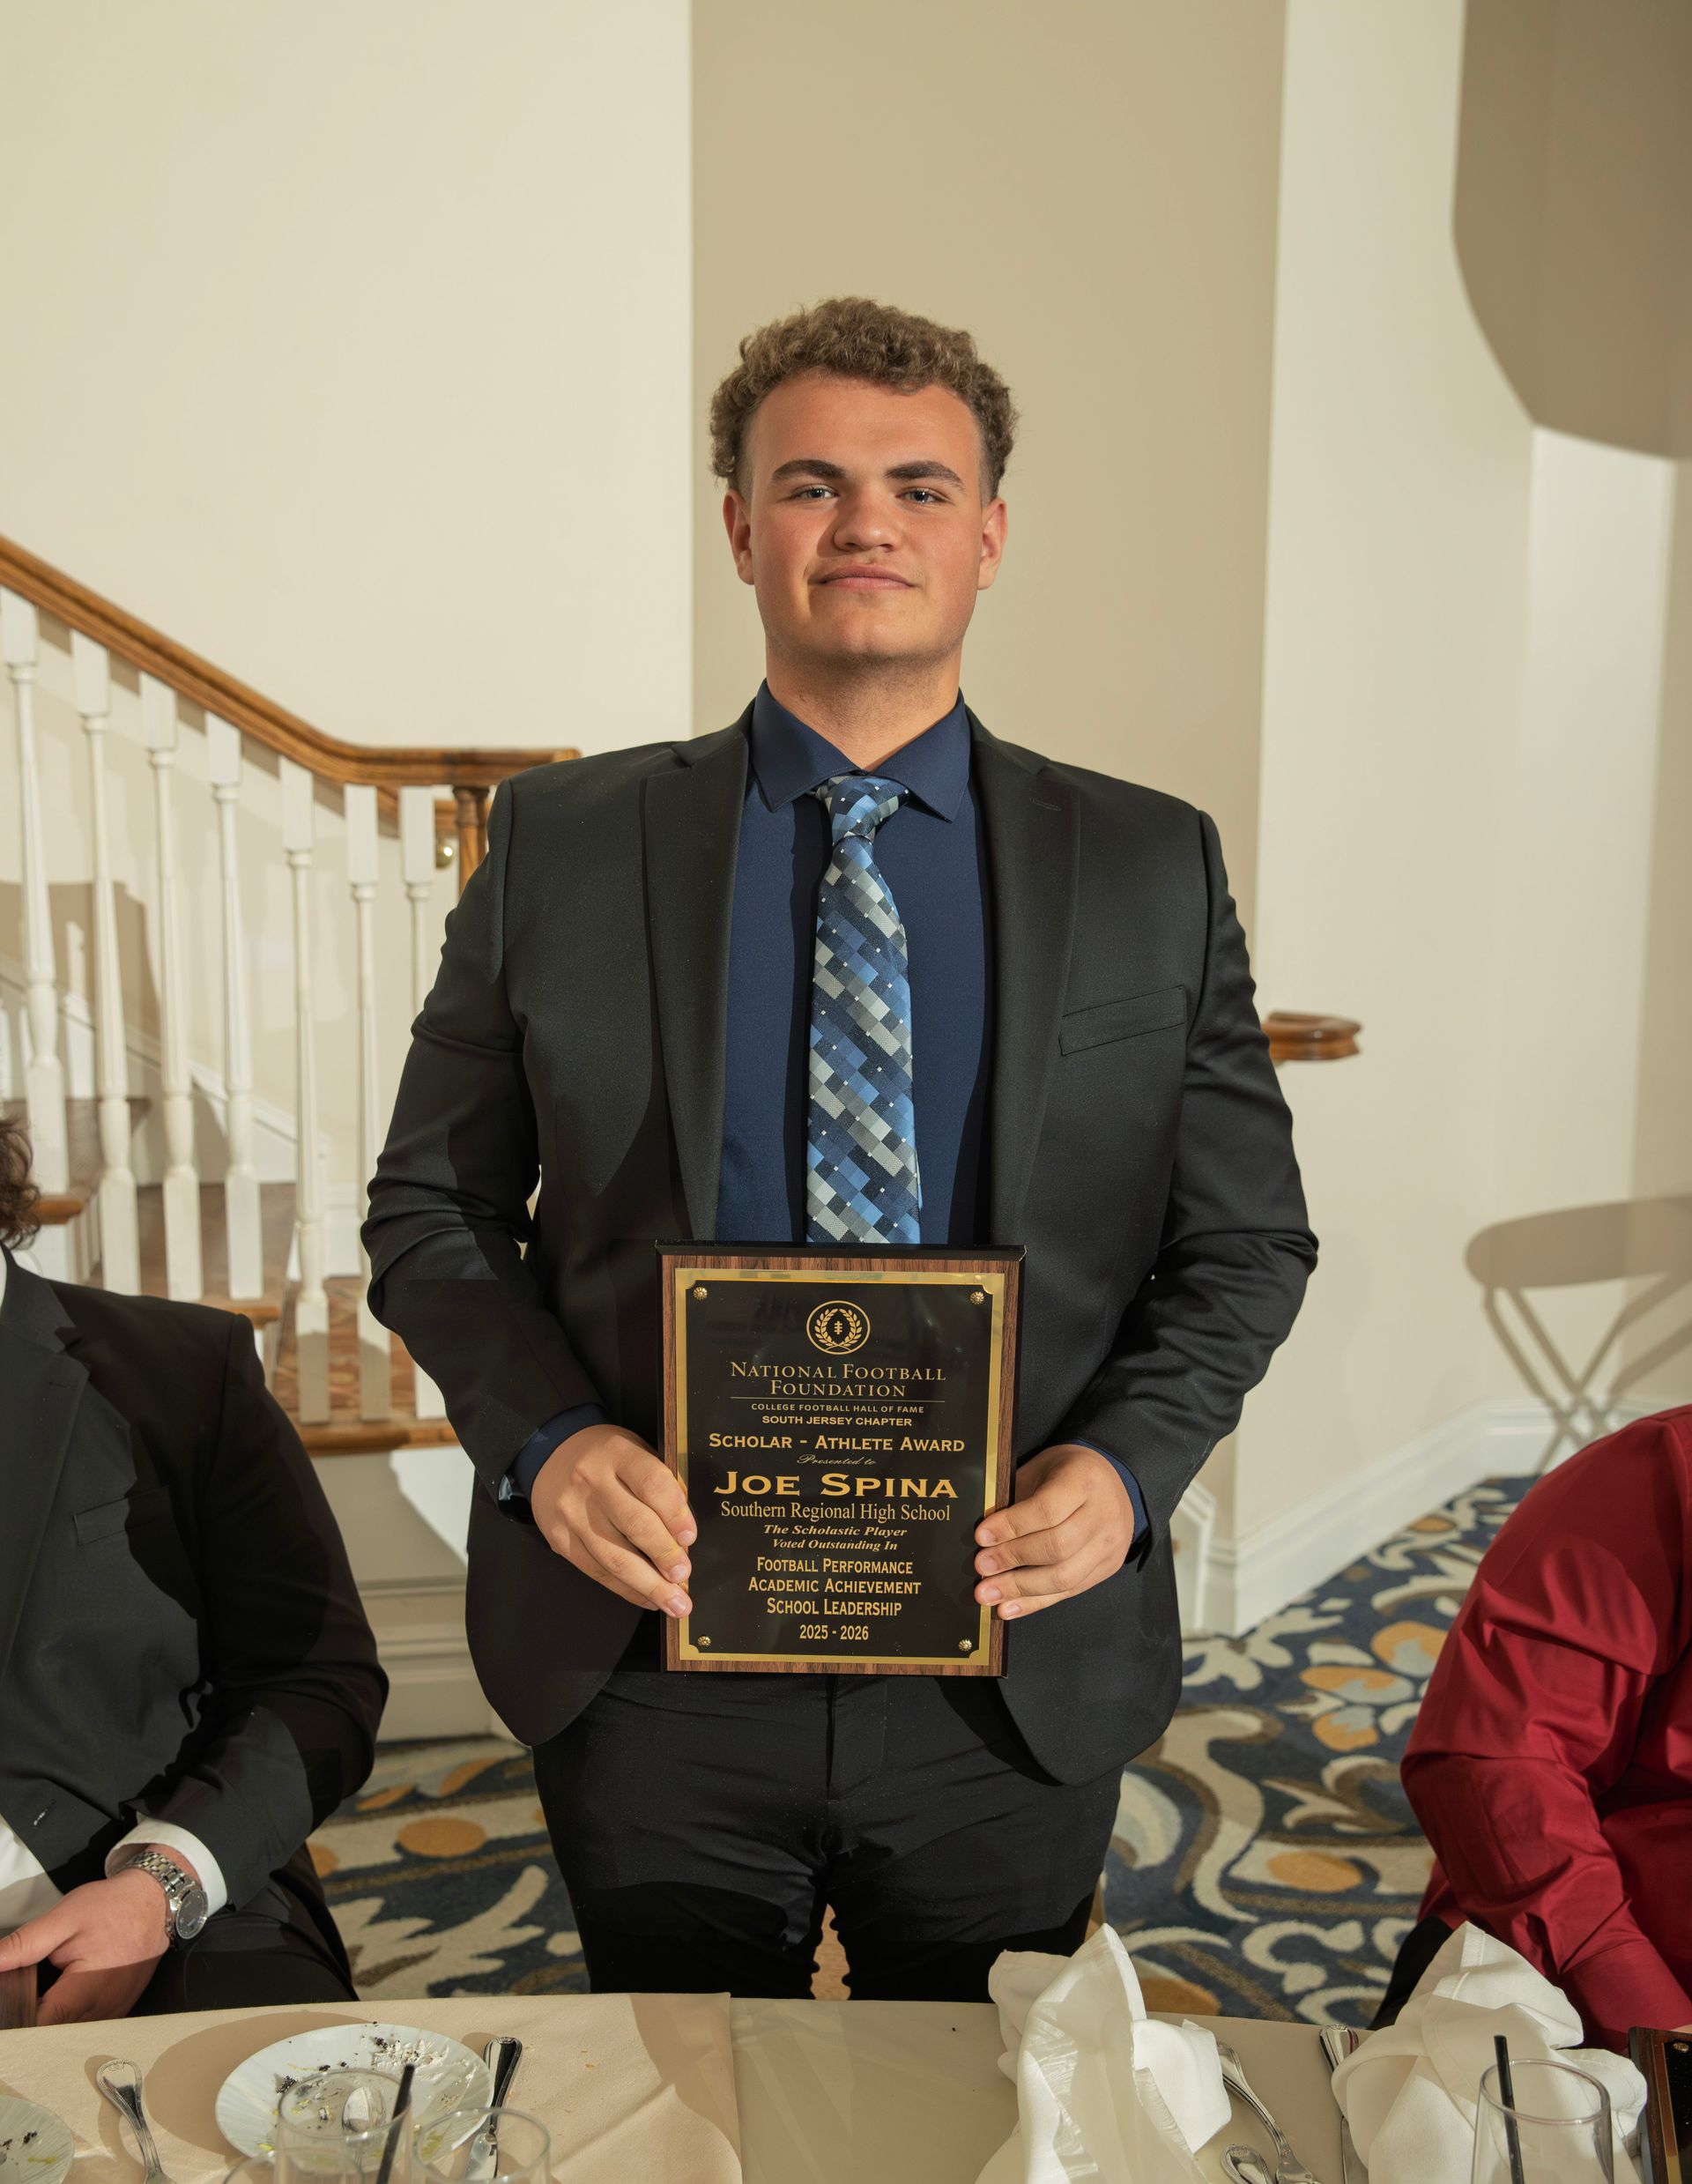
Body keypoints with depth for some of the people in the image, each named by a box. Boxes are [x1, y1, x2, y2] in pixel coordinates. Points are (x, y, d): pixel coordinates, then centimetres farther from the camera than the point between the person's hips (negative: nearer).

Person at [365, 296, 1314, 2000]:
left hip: (1019, 1672, 1)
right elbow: (432, 1208, 3)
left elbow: (1246, 1243, 4)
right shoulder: (559, 844, -2)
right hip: (649, 1658, 0)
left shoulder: (1153, 867, 0)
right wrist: (543, 1441, -14)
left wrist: (1128, 1464, -13)